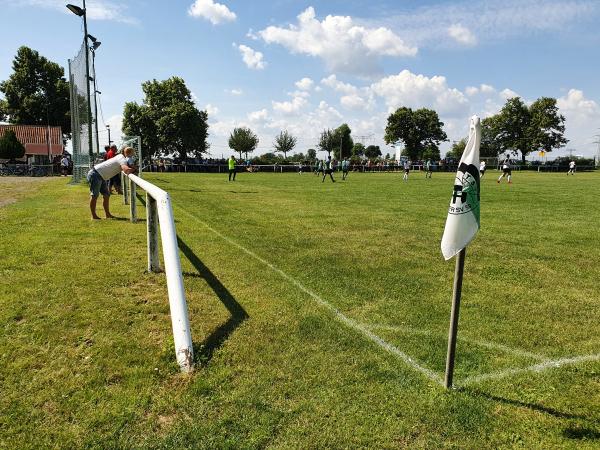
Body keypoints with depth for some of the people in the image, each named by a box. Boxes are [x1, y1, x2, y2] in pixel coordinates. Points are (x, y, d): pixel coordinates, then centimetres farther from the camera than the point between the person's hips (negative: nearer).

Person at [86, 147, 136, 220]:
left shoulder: (121, 157, 10)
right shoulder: (122, 159, -20)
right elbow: (126, 170, -39)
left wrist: (131, 169, -10)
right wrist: (134, 169, -21)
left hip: (101, 177, 11)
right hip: (95, 175, -11)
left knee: (106, 195, 11)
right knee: (94, 195, -5)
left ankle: (107, 214, 17)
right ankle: (93, 216, -1)